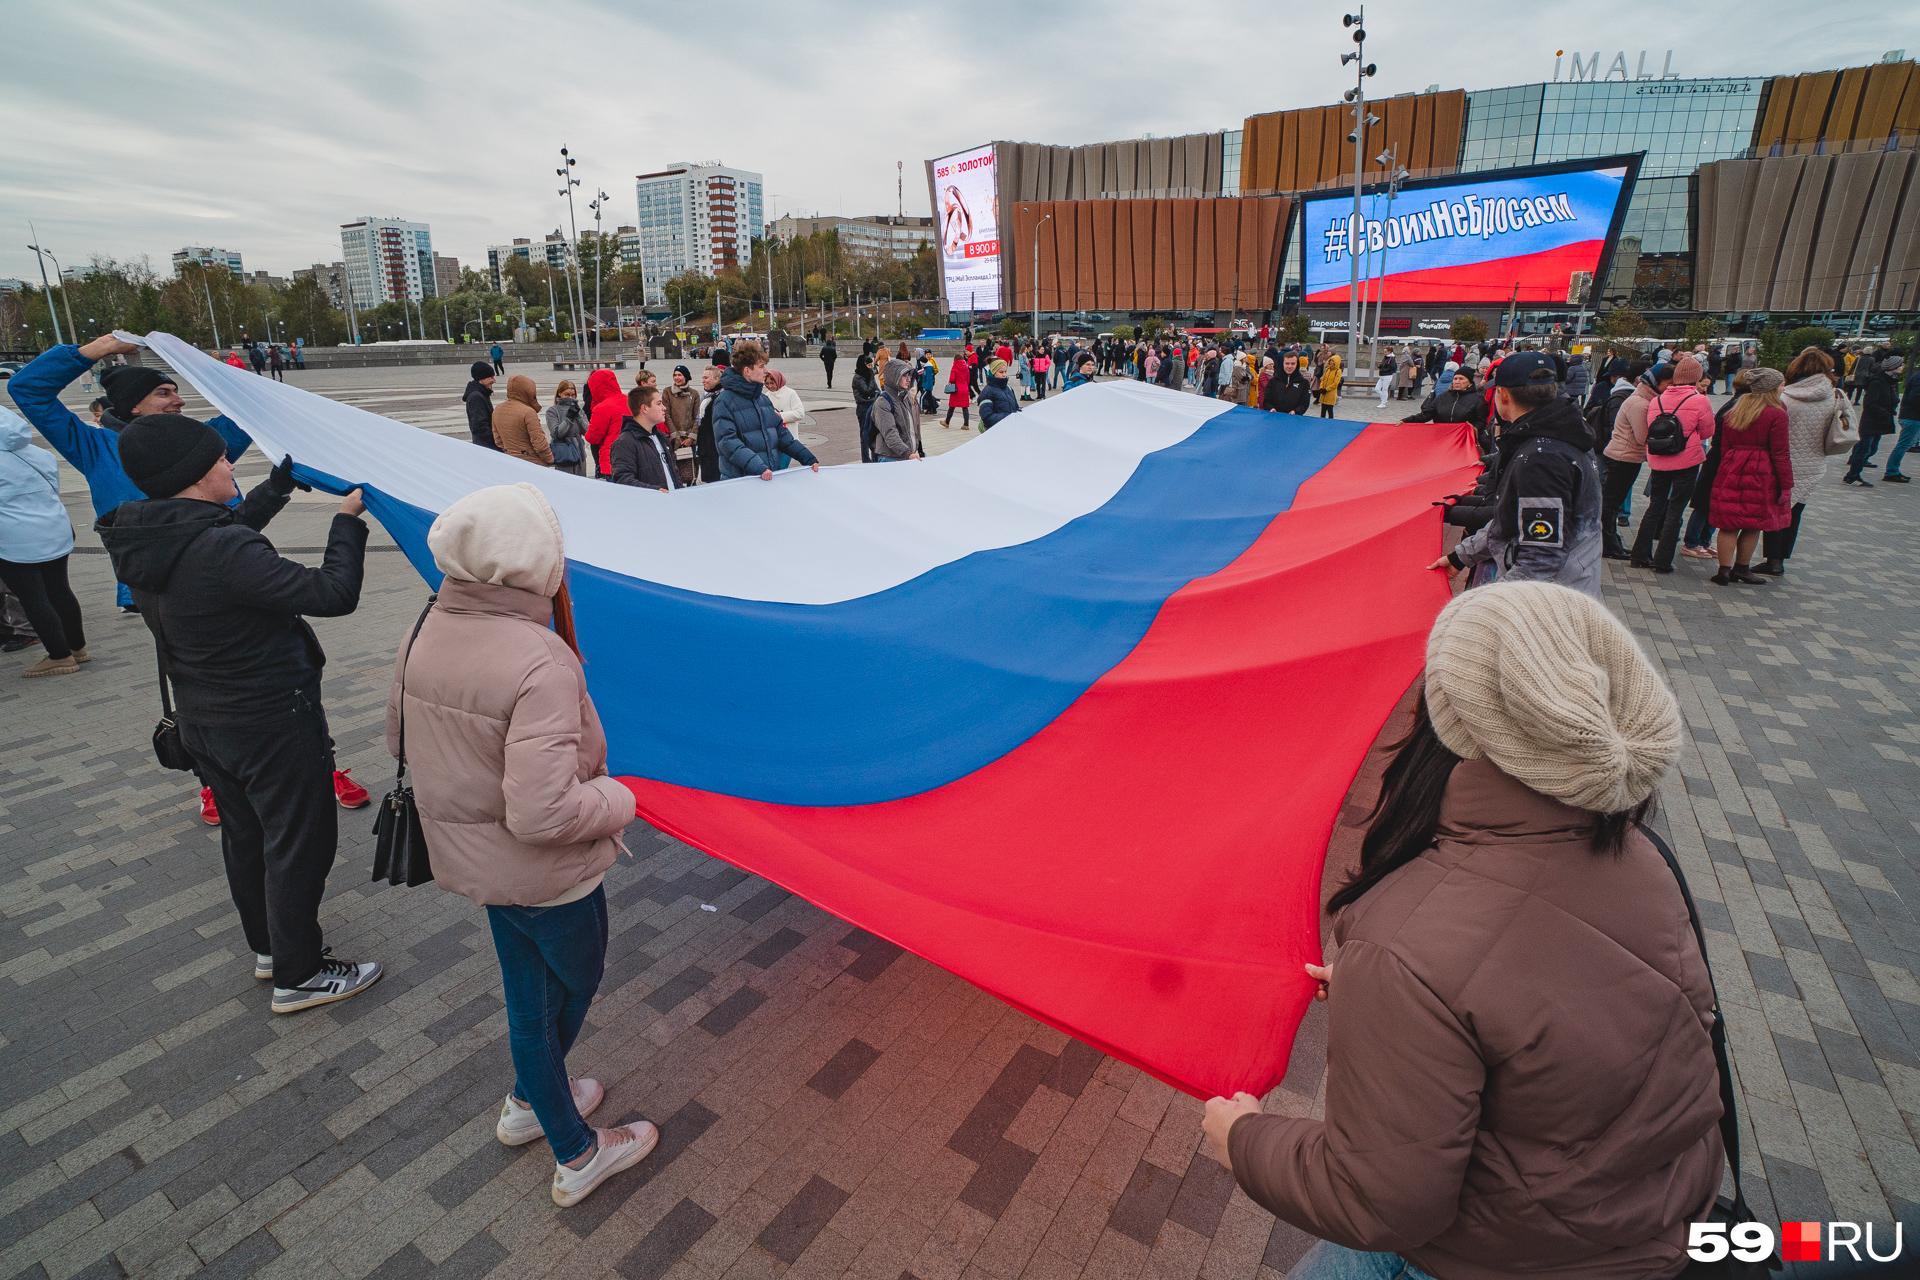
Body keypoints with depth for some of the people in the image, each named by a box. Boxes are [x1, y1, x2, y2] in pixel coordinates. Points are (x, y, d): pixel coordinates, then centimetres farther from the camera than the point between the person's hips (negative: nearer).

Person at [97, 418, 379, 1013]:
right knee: (298, 843, 7)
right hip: (273, 723, -9)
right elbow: (332, 594, -30)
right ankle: (299, 975, 21)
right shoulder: (223, 551, -30)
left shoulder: (139, 543, -2)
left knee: (244, 836, 24)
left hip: (199, 719, 9)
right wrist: (348, 520, -17)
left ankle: (268, 946, 43)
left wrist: (282, 482, 25)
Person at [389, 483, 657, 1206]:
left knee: (530, 992, 26)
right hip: (544, 872, -6)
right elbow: (544, 813, -36)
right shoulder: (539, 664, -34)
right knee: (574, 985, 20)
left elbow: (399, 736, 9)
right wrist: (618, 800, -18)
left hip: (471, 856, 7)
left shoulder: (429, 632, -8)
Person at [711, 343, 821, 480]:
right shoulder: (725, 401, -10)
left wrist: (809, 458, 6)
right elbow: (727, 442, -20)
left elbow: (781, 434, 15)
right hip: (738, 481, -6)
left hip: (769, 477, 7)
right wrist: (757, 467, -32)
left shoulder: (763, 398, 13)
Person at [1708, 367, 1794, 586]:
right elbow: (1780, 454, -9)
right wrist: (1786, 485, -4)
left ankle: (1724, 570, 4)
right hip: (1760, 476, -4)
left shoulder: (1734, 411, 9)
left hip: (1731, 472, 4)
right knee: (1753, 525, 8)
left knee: (1729, 524, 5)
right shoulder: (1777, 415, -8)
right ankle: (1741, 569, 15)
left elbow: (1724, 446, 12)